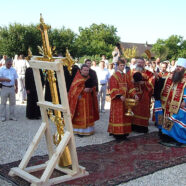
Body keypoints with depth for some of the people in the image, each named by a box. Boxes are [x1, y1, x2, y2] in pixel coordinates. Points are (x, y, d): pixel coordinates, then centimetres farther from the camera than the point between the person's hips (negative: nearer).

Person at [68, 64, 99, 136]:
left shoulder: (89, 78, 12)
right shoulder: (77, 79, -6)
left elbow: (93, 87, 17)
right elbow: (74, 88, -12)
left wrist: (91, 89, -7)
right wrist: (83, 90, -20)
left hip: (88, 101, 6)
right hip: (80, 100, -6)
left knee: (88, 115, 8)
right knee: (80, 115, -5)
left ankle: (87, 129, 17)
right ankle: (79, 131, 1)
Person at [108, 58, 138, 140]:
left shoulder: (126, 76, 14)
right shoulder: (114, 76, -5)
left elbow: (130, 86, 10)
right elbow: (113, 88, -13)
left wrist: (134, 94, -5)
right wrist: (119, 96, -26)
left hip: (126, 99, 6)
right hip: (117, 100, -6)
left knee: (125, 115, 7)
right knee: (118, 116, -4)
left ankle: (124, 132, 14)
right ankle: (117, 133, -1)